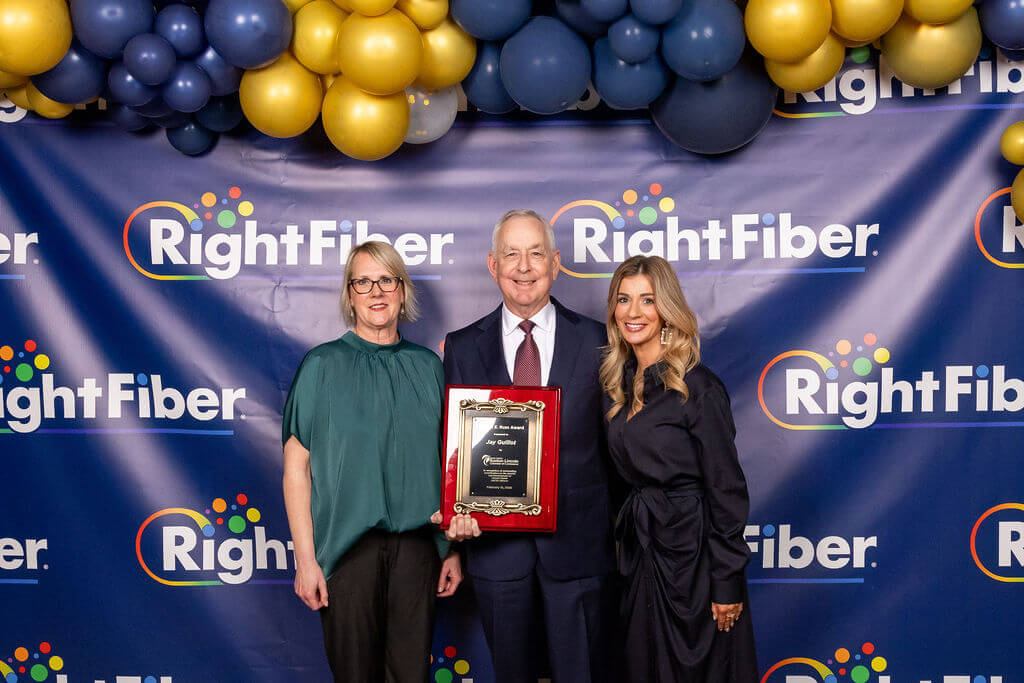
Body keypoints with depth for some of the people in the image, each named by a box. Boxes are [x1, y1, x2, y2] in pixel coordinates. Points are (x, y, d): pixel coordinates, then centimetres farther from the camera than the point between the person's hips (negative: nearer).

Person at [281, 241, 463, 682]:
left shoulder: (428, 366, 7)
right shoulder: (323, 365, -1)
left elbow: (445, 460, 10)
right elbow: (296, 465, -4)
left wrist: (453, 547, 7)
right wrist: (305, 558, -9)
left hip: (417, 546, 2)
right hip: (348, 543, -2)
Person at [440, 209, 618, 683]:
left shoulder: (596, 341, 0)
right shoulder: (462, 346, 3)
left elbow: (612, 439, 3)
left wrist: (618, 530, 0)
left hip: (577, 541, -1)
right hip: (496, 542, 1)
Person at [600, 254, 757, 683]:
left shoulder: (697, 386, -15)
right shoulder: (617, 384, 6)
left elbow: (727, 489, -14)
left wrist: (727, 582, -14)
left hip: (692, 554, -6)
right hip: (640, 550, 7)